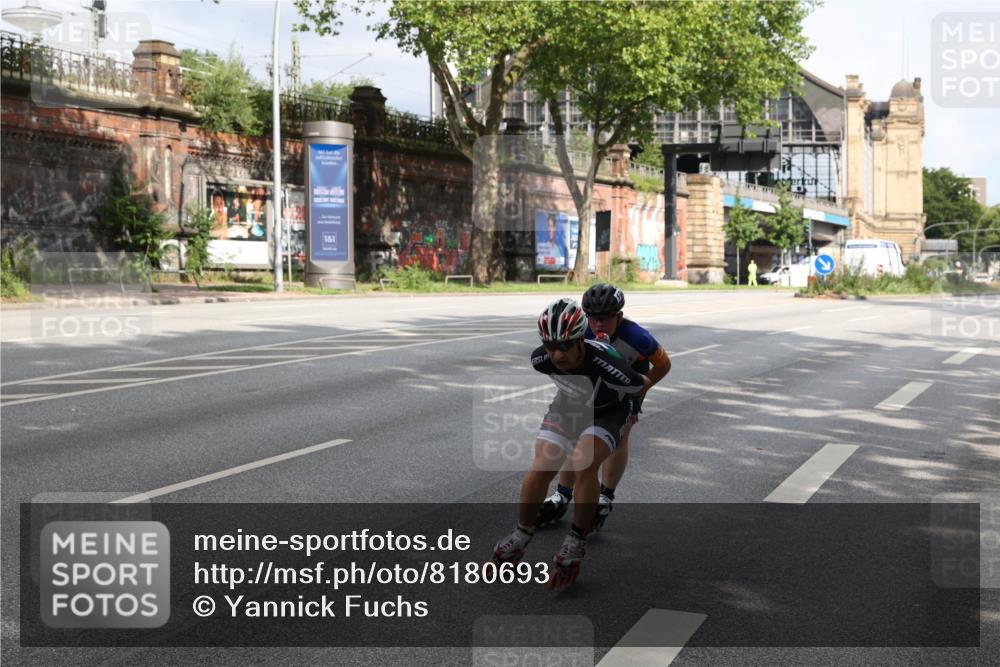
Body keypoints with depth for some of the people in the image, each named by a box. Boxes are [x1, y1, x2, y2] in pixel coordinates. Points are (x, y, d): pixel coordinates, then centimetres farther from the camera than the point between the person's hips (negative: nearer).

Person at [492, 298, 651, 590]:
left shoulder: (606, 365, -41)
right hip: (567, 406, 4)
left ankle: (575, 546, -14)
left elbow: (642, 385, -19)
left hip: (606, 412, -3)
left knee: (583, 467, -29)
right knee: (540, 469, -13)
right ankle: (519, 538, 9)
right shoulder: (541, 359, -27)